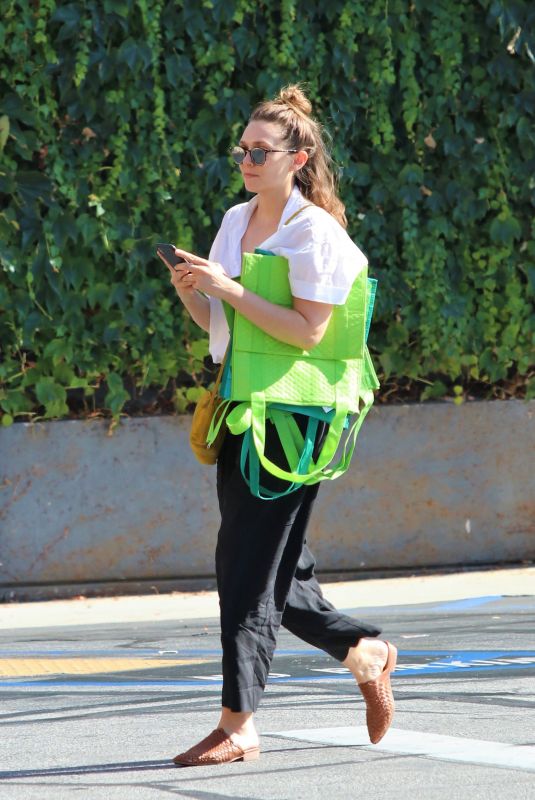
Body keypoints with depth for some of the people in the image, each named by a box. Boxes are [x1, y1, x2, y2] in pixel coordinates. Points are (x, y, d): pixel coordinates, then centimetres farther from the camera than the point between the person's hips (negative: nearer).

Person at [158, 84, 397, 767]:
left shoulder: (313, 232, -10)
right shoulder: (236, 221, 13)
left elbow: (309, 330, -20)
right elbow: (216, 323, 19)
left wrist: (229, 289, -22)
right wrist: (191, 293, -2)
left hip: (293, 411, -8)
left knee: (247, 562, -10)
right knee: (266, 564, 11)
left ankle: (238, 726, -7)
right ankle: (366, 651, 30)